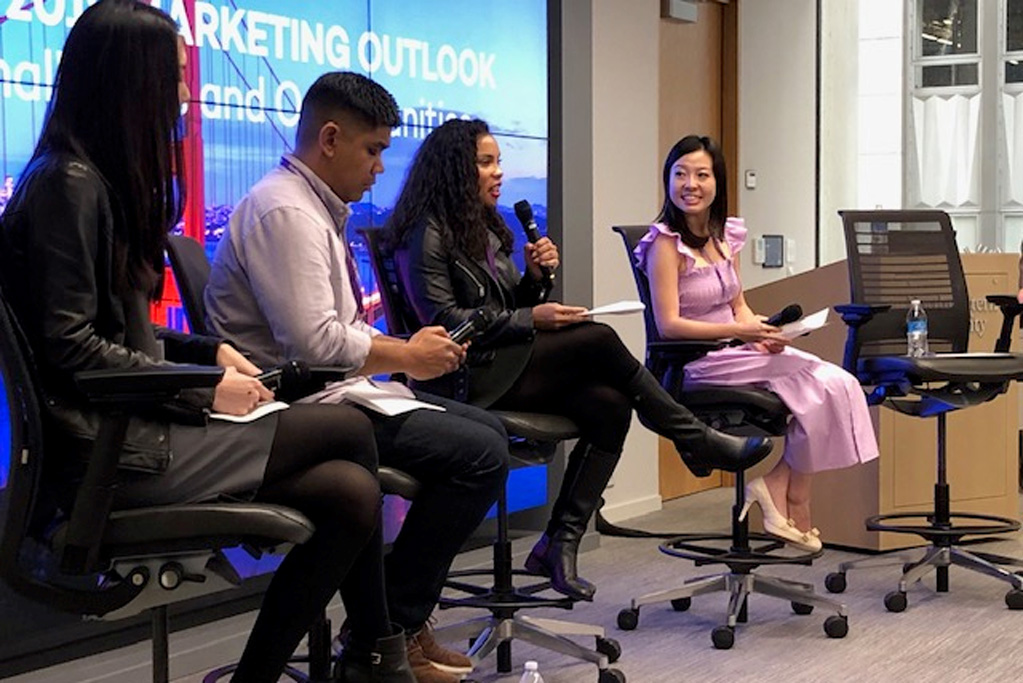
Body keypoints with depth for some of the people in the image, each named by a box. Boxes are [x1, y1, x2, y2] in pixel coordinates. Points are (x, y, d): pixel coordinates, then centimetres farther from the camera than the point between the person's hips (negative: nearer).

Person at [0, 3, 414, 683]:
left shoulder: (107, 181, 18)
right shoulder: (67, 184, -12)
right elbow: (71, 347, -18)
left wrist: (210, 351, 6)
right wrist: (204, 391, -13)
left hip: (132, 424, 9)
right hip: (107, 450, -9)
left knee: (349, 494, -7)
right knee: (347, 429, -12)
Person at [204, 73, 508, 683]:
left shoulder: (319, 210, 16)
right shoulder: (284, 212, -16)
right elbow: (315, 344, -25)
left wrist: (411, 349, 4)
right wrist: (405, 356, -11)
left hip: (335, 393, 11)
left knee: (487, 429, 13)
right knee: (479, 453, -17)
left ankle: (408, 616, 12)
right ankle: (393, 631, -6)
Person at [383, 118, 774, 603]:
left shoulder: (487, 231, 22)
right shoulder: (427, 235, -5)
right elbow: (443, 319, -14)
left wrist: (534, 277, 0)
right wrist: (531, 319, -16)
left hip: (506, 367, 9)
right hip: (469, 380, -9)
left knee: (609, 407, -17)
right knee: (598, 339, -22)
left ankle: (559, 543, -17)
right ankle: (696, 441, -9)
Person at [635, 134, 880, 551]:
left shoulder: (726, 236, 12)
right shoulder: (666, 243, -11)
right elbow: (669, 325, -17)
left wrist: (762, 332, -7)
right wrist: (738, 331, -24)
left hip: (736, 350, 7)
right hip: (696, 364, -7)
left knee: (837, 384, -13)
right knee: (819, 383, -20)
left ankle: (777, 485, -3)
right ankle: (793, 502, -2)